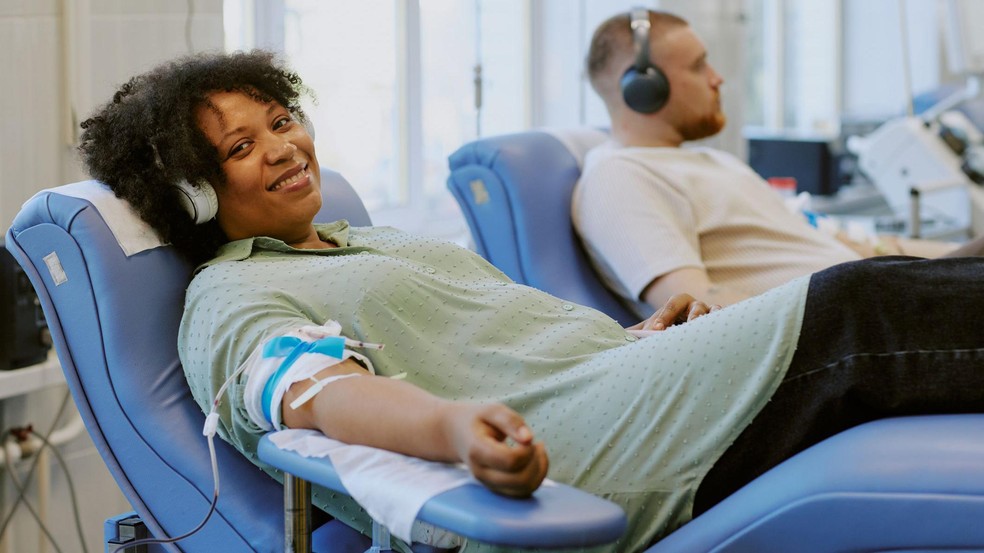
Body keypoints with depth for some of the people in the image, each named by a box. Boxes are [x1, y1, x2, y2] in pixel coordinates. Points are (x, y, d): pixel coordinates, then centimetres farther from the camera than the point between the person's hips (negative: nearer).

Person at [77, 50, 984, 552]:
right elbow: (323, 392, -19)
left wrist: (633, 336, 11)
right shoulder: (229, 300, 3)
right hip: (569, 456, -9)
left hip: (620, 375, 9)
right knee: (850, 311, -23)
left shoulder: (381, 238, 30)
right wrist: (452, 426, -41)